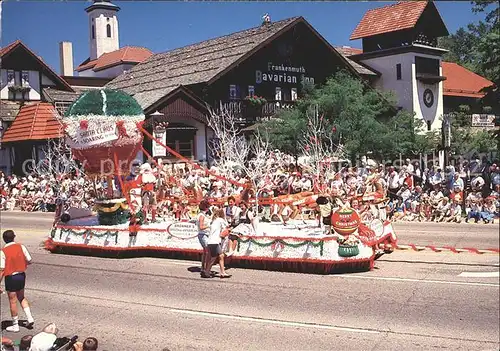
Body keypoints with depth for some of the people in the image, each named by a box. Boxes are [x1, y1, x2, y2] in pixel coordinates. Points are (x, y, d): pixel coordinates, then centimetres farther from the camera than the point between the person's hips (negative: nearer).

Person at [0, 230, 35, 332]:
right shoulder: (21, 247, -5)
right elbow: (29, 261, 0)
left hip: (10, 277, -4)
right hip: (21, 275, 4)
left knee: (13, 301, 7)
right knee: (21, 298, 24)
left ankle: (15, 325, 16)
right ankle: (29, 318, 15)